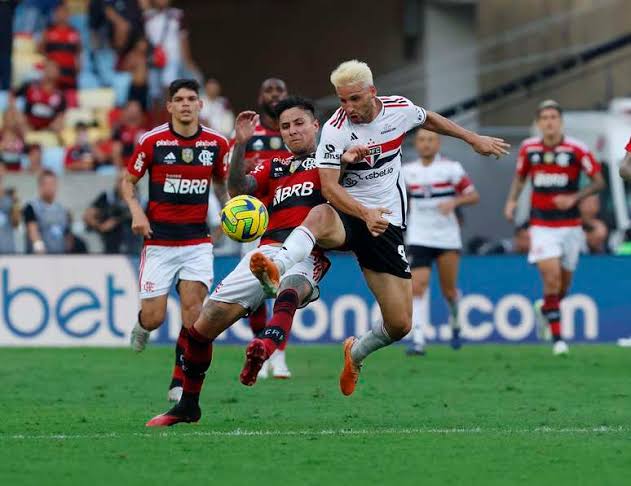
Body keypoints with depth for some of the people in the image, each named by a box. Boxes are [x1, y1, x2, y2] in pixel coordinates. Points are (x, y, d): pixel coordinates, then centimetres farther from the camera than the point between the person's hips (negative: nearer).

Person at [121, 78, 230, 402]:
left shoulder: (216, 143, 2)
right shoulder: (153, 141, -6)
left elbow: (221, 182, 17)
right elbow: (128, 182, 4)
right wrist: (137, 212, -13)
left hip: (198, 240, 2)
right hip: (159, 239, -2)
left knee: (193, 309, -13)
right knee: (154, 317, -3)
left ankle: (180, 384, -3)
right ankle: (142, 326, 36)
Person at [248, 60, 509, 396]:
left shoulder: (399, 109, -3)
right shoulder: (336, 129, -14)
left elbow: (429, 119, 21)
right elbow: (329, 186, -21)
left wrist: (474, 139, 30)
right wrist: (364, 213, -37)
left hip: (386, 222, 3)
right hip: (345, 215, -3)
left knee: (399, 325, -1)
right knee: (319, 217, -43)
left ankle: (356, 352, 31)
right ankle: (276, 270, -68)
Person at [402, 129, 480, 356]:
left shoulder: (451, 168, -2)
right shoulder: (407, 171, 6)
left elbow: (473, 196, -3)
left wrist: (454, 201, -20)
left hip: (447, 238, -1)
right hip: (418, 240, 1)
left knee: (449, 290, 6)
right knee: (417, 287, -16)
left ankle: (455, 322, 39)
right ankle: (418, 341, -21)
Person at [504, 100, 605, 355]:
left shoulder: (577, 150, -9)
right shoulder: (528, 148, -1)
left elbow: (598, 181, -4)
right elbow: (519, 177, 16)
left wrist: (574, 198, -17)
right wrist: (512, 200, 0)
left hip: (570, 225, 0)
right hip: (541, 226, 0)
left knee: (563, 283, 9)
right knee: (551, 276, -16)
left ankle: (545, 307, 44)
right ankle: (557, 338, -10)